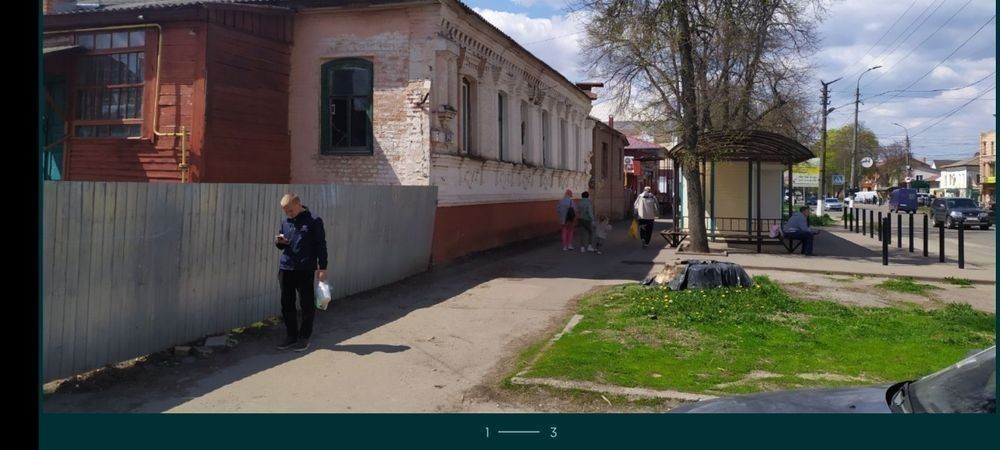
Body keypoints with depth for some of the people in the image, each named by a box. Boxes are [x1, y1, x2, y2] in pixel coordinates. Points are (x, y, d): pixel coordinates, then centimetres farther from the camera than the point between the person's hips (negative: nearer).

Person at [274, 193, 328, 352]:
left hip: (305, 270, -5)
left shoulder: (314, 221, -6)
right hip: (285, 268, 5)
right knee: (287, 304, 8)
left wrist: (322, 267, -9)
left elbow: (321, 245, -5)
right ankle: (291, 336, 19)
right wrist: (278, 242, -4)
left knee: (307, 304, 3)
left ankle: (304, 337, 14)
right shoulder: (285, 223, 11)